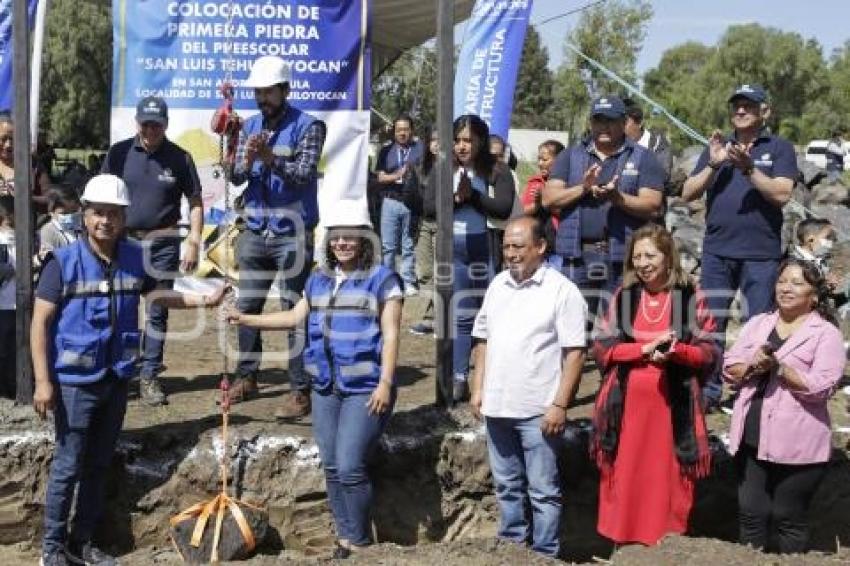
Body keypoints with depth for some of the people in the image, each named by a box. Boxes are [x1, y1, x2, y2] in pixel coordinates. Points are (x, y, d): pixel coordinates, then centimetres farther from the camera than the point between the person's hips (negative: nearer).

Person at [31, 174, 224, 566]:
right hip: (75, 381, -5)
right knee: (68, 466, 0)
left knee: (98, 465, 14)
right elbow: (40, 322, -11)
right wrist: (43, 381, -15)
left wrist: (203, 301, 14)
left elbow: (153, 294, 20)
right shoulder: (63, 262, -12)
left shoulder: (135, 258, 1)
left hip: (116, 379, 5)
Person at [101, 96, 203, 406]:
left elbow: (195, 202, 3)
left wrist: (194, 242, -6)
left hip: (162, 241, 0)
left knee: (157, 312, 3)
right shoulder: (119, 153, 0)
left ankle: (149, 377, 11)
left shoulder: (179, 157, -1)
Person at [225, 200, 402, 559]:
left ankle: (359, 542, 4)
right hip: (325, 388, 7)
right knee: (332, 468, 10)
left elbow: (391, 334, -10)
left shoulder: (382, 279, -5)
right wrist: (246, 319, 13)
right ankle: (345, 537, 22)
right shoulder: (318, 280, 14)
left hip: (365, 388, -6)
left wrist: (386, 383, -17)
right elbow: (295, 317, 20)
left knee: (350, 467, -11)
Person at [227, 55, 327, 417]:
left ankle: (301, 392, 1)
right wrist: (245, 163, -20)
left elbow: (303, 174, -18)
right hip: (255, 231, 6)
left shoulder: (307, 126, -6)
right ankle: (246, 378, 28)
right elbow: (236, 178, 2)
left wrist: (271, 159, -34)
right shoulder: (250, 127, 9)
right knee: (247, 307, 13)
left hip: (292, 234, -6)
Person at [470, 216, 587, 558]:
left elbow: (574, 352, -12)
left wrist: (560, 404, -16)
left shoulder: (562, 290, -9)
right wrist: (478, 388, 10)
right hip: (496, 407, 6)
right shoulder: (498, 284, 9)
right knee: (507, 487, 17)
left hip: (538, 411, -6)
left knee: (543, 491, 3)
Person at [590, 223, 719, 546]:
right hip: (627, 403, 2)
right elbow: (601, 348, 1)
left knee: (668, 477, 3)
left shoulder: (690, 297, 0)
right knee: (626, 476, 7)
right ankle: (623, 541, 19)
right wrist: (644, 348, -13)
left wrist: (677, 350, -21)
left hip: (673, 404, -2)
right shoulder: (623, 296, 6)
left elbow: (710, 353, -1)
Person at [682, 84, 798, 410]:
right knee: (710, 323, 4)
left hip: (761, 254, -3)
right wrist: (713, 164, -8)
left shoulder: (779, 148, 5)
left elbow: (782, 194, -9)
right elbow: (688, 193, 6)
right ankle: (709, 391, 12)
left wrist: (749, 169, -20)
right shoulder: (717, 146, 14)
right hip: (717, 251, 3)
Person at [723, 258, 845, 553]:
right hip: (751, 437, 5)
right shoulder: (757, 323, 11)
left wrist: (778, 367, -20)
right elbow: (729, 368, 7)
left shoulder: (826, 333, -5)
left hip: (796, 443, -5)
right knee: (750, 513, 13)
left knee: (788, 518, 7)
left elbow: (821, 386, -15)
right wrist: (752, 366, -13)